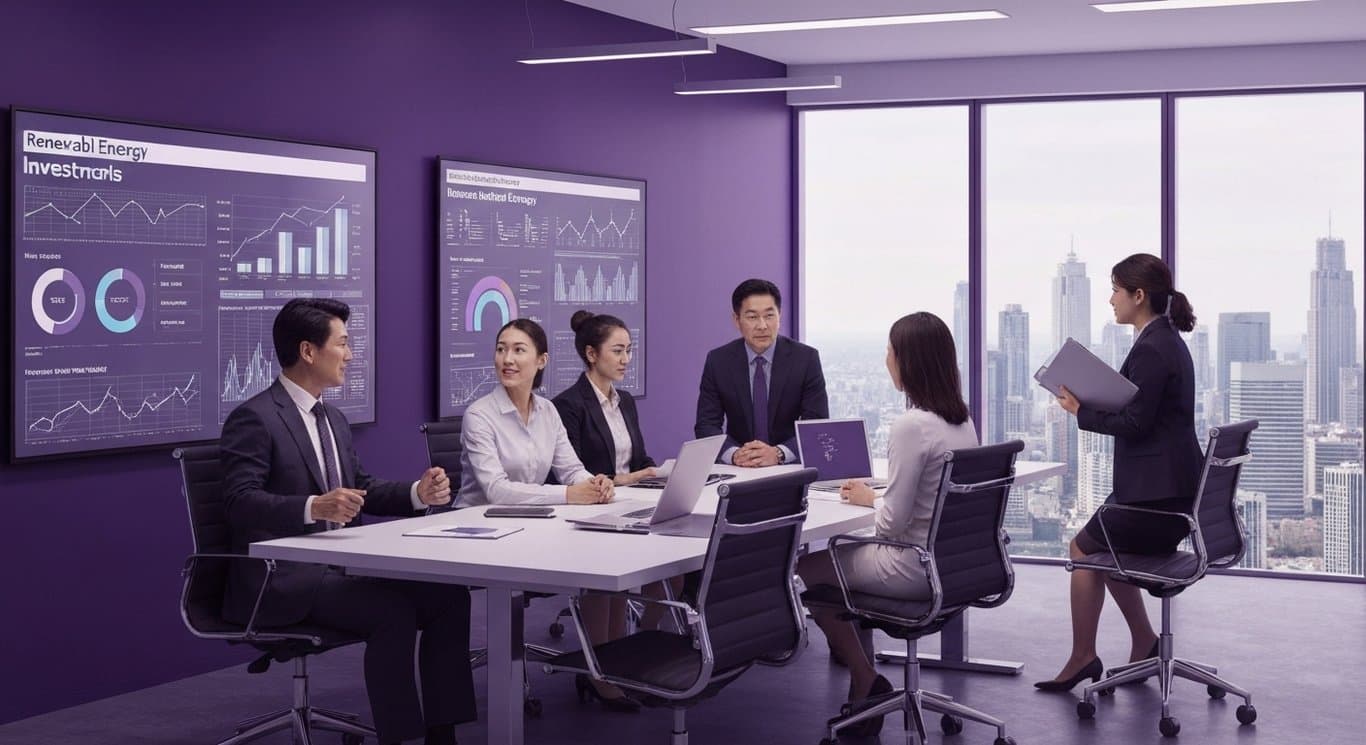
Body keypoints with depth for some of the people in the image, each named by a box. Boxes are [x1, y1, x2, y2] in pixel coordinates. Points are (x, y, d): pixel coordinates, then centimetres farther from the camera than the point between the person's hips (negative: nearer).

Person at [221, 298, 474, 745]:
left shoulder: (333, 418, 17)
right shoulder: (254, 418, -11)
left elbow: (361, 488, 20)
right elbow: (240, 502, -21)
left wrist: (417, 493, 1)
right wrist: (314, 507, -37)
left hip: (335, 564, 8)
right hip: (281, 577, -8)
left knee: (447, 595, -8)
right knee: (394, 611, -28)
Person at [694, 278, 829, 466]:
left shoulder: (806, 358, -3)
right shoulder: (718, 361, 0)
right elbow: (706, 426, -2)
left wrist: (778, 454, -24)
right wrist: (735, 454, -22)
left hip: (790, 467, -1)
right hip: (737, 471, 1)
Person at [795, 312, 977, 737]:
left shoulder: (912, 426, -23)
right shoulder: (962, 420, 4)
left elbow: (894, 523, -21)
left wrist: (870, 498, -2)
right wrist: (879, 495, 11)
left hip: (916, 569, -9)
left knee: (807, 568, 11)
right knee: (840, 553, 25)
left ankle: (864, 681, 17)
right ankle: (864, 681, 25)